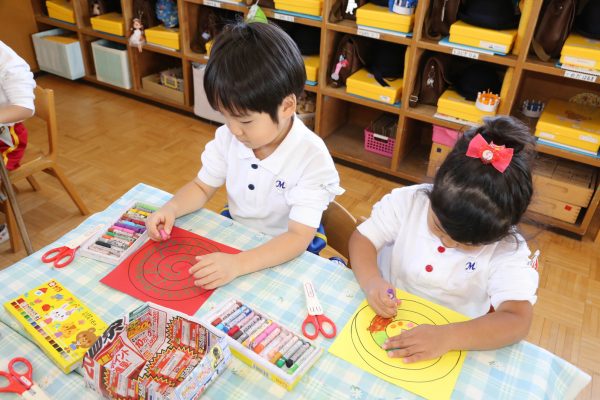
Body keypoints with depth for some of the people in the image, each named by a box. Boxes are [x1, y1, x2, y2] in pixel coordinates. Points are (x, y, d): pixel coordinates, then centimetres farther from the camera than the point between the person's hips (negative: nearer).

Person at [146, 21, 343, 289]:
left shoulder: (312, 159, -25)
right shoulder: (228, 137, -9)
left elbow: (299, 236, -30)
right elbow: (202, 187, 5)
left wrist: (237, 264, -44)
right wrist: (172, 208, -18)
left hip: (286, 255, -5)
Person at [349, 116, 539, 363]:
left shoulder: (508, 251, -17)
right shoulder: (407, 201, -15)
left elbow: (517, 321, -25)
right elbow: (362, 238, -9)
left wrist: (447, 337, -39)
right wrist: (371, 282, -29)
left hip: (454, 337, 1)